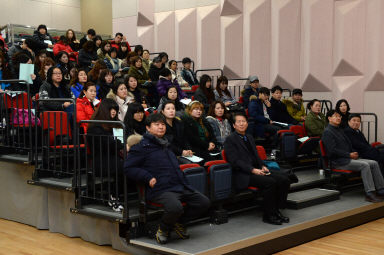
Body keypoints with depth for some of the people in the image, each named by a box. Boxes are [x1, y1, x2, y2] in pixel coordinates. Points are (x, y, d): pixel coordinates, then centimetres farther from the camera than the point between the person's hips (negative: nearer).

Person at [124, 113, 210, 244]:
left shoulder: (166, 145, 26)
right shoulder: (142, 146, 1)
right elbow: (128, 168, -6)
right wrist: (148, 178, -14)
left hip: (180, 187, 8)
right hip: (161, 189, -8)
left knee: (204, 202, -2)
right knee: (175, 207, -35)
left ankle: (179, 222, 16)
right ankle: (163, 229, -1)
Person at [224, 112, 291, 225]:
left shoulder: (249, 138, 23)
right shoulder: (230, 140, -3)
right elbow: (235, 161, -12)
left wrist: (263, 166, 3)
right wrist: (253, 170, -21)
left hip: (257, 169, 8)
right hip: (243, 175, -8)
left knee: (284, 179, -11)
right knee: (270, 182, -29)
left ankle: (276, 210, -2)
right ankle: (268, 215, -16)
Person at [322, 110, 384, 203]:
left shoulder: (339, 130, 22)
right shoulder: (327, 132, -7)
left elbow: (349, 144, 26)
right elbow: (333, 150, -17)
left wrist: (354, 153, 4)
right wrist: (349, 155, -15)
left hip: (348, 158, 9)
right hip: (338, 162, -9)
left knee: (374, 163, -6)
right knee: (365, 165, -27)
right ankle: (370, 194, -26)